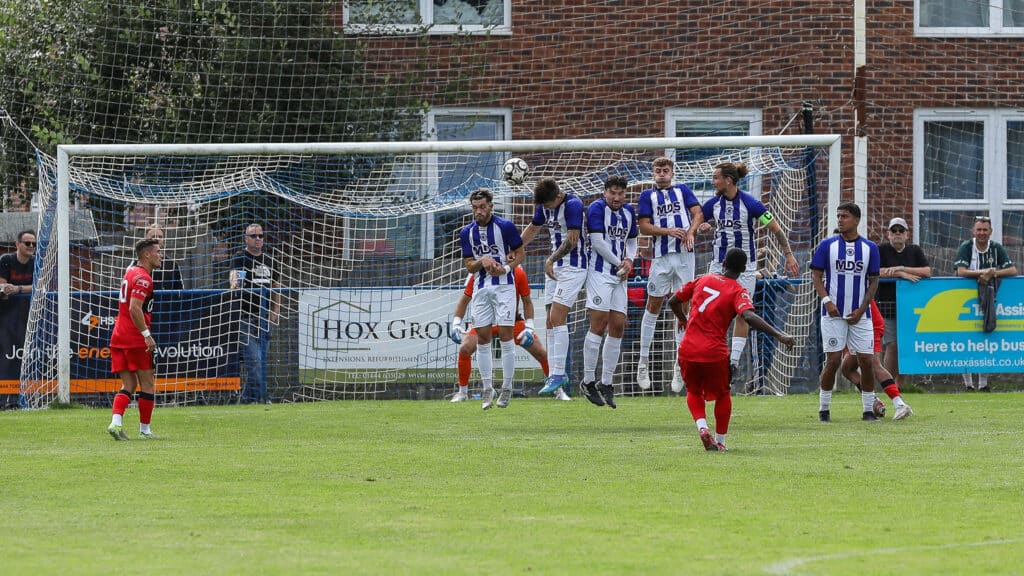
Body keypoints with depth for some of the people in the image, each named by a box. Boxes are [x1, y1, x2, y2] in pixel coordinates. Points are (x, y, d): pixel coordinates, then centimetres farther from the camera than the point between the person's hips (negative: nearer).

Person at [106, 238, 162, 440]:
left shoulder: (131, 271, 17)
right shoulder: (142, 278, -13)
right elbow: (134, 309, -23)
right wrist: (147, 334, -24)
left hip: (118, 337, 9)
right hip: (135, 338, -8)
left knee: (129, 384, 7)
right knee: (148, 384, 3)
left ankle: (116, 422, -12)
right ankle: (145, 429, 7)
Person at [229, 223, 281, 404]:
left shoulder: (269, 261, 16)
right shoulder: (240, 258, -2)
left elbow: (276, 288, 21)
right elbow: (234, 274, -22)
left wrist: (275, 313, 12)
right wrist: (234, 283, -46)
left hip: (265, 319, 6)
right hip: (247, 318, -6)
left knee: (261, 359, 6)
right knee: (253, 358, -13)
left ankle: (248, 396, 12)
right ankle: (260, 395, -13)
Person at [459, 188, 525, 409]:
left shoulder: (505, 226, -6)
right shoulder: (467, 232, 4)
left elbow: (520, 252, 2)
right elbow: (469, 266, 5)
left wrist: (506, 268, -15)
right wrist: (482, 262, -16)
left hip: (504, 285, -3)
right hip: (481, 289, 4)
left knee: (506, 335, -6)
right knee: (482, 338, 1)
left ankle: (507, 388, 1)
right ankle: (487, 389, 7)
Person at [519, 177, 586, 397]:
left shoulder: (573, 205, -17)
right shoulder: (544, 206, 8)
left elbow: (571, 241, -21)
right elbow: (533, 229, 25)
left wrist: (551, 260, -16)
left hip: (573, 266, -9)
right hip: (555, 268, 9)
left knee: (557, 317, -16)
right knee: (551, 321, 5)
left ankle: (558, 374, -16)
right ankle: (556, 375, 7)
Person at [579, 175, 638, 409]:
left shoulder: (628, 211, 14)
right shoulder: (597, 208, -8)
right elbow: (597, 242, -14)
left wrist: (629, 260, 3)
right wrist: (619, 264, -8)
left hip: (619, 276, 7)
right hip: (599, 273, -7)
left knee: (618, 327, 3)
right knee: (599, 325, -11)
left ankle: (606, 383, 9)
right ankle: (588, 382, -5)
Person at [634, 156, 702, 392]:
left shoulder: (683, 191, 12)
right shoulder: (647, 196, 7)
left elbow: (697, 213, 2)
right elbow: (644, 227, -1)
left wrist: (690, 232, -17)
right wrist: (669, 231, -16)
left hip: (684, 254, 1)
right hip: (661, 256, -1)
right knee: (653, 306, 2)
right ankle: (643, 361, 9)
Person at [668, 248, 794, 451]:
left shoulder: (702, 280, 10)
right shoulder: (738, 292, -4)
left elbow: (673, 301, 19)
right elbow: (749, 316, -24)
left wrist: (684, 320, 39)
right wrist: (779, 335, -26)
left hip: (687, 350, 3)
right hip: (715, 354, -3)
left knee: (694, 392, 25)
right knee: (722, 395, 22)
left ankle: (701, 426, 1)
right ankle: (720, 441, 22)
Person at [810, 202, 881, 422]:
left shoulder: (870, 248, 5)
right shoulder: (827, 245, 2)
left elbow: (873, 281, 7)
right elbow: (816, 275, 3)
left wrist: (862, 309, -5)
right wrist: (826, 300, -13)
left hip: (860, 314, 1)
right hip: (833, 313, -1)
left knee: (866, 360, -2)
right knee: (833, 360, -5)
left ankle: (868, 410, 8)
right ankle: (824, 408, 6)